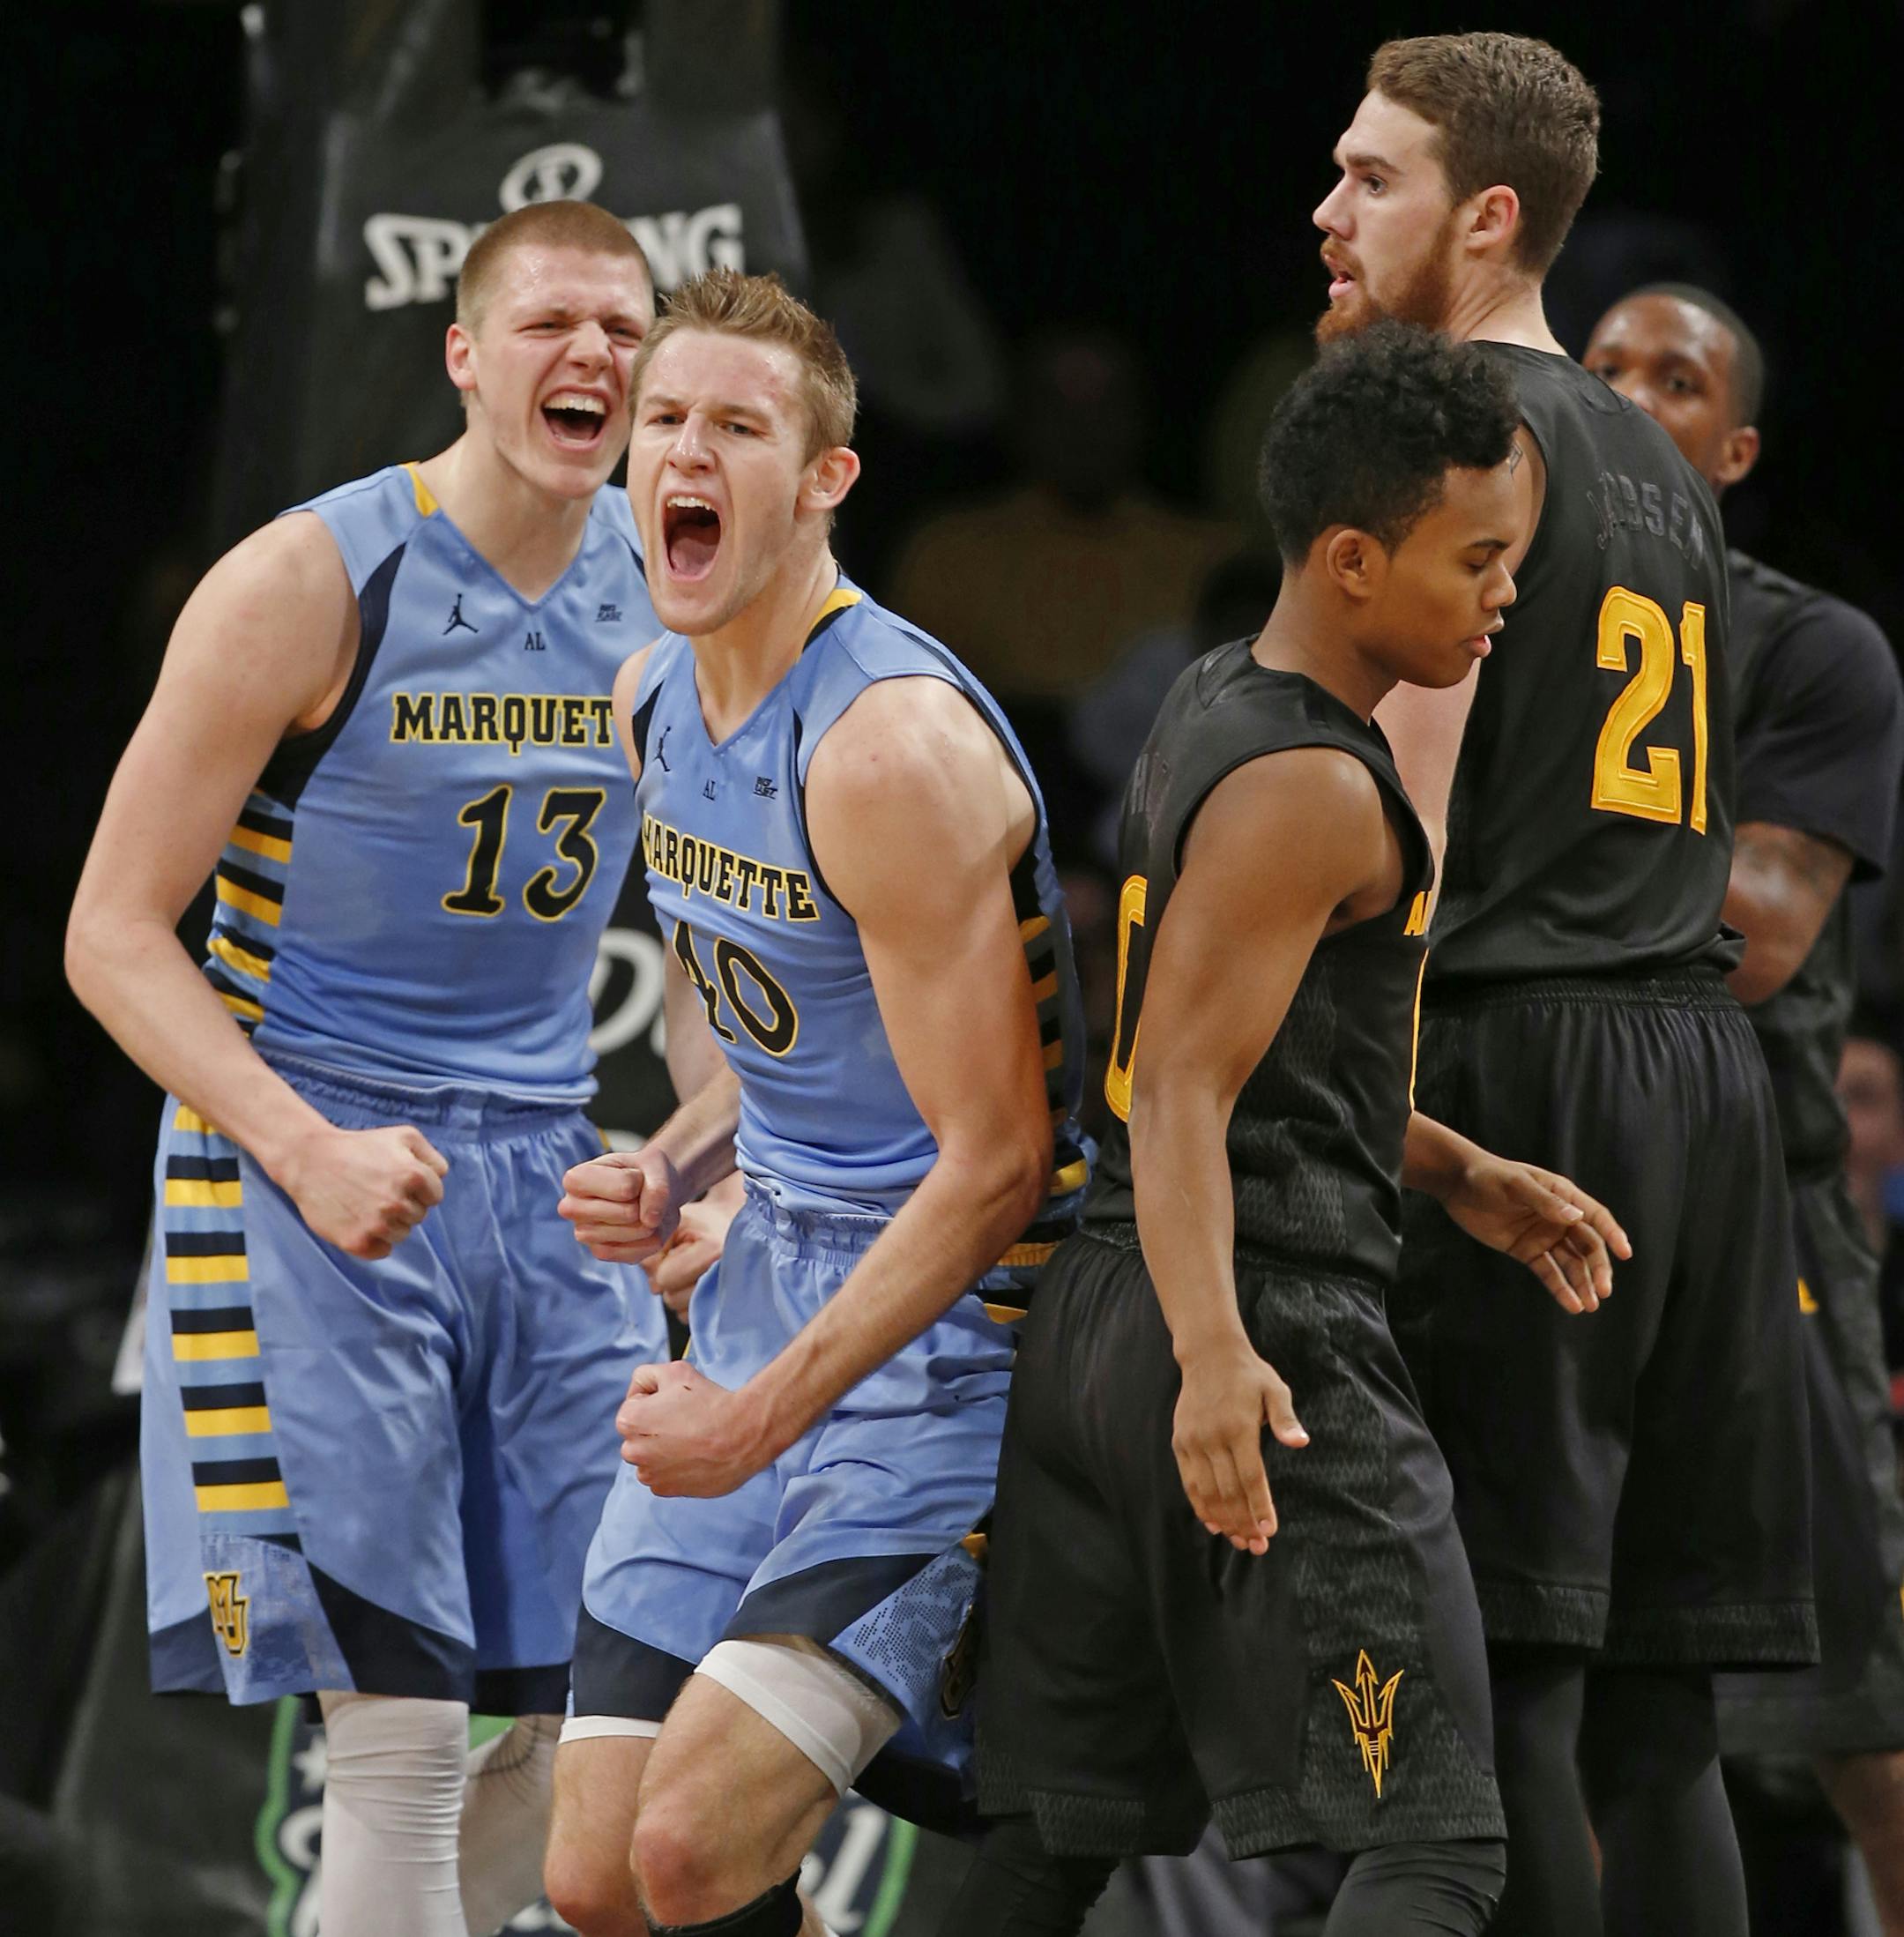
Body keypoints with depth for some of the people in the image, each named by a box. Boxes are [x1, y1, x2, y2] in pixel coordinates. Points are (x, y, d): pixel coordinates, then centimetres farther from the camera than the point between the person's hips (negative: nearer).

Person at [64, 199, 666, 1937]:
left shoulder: (668, 589, 5)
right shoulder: (310, 584, -12)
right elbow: (114, 936, -11)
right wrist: (312, 1155, -23)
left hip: (549, 1173, 6)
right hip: (306, 1170, -6)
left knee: (588, 1712, 4)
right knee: (401, 1733, -10)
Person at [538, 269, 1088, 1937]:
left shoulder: (893, 747, -20)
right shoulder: (657, 699, 7)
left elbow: (996, 1161, -19)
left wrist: (767, 1417, -18)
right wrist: (678, 1170, 3)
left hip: (952, 1316, -8)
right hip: (773, 1276, 8)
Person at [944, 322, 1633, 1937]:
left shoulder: (1210, 706, 16)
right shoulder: (1311, 790, -14)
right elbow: (1181, 1090, -23)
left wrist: (1463, 1177, 25)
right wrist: (1217, 1352, -36)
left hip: (1093, 1322, 10)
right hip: (1282, 1335, -10)